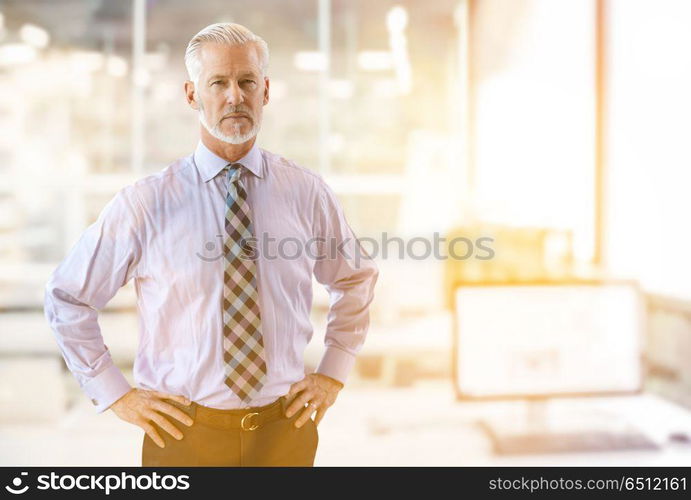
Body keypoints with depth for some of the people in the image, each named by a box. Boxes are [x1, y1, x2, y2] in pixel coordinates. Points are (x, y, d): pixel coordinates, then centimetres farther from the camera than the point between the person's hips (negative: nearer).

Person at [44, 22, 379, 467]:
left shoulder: (307, 193, -3)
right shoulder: (144, 204, -9)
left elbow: (357, 280, 14)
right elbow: (68, 299, 2)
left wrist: (333, 374, 6)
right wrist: (115, 394, -1)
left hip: (285, 428, 2)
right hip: (184, 432, -1)